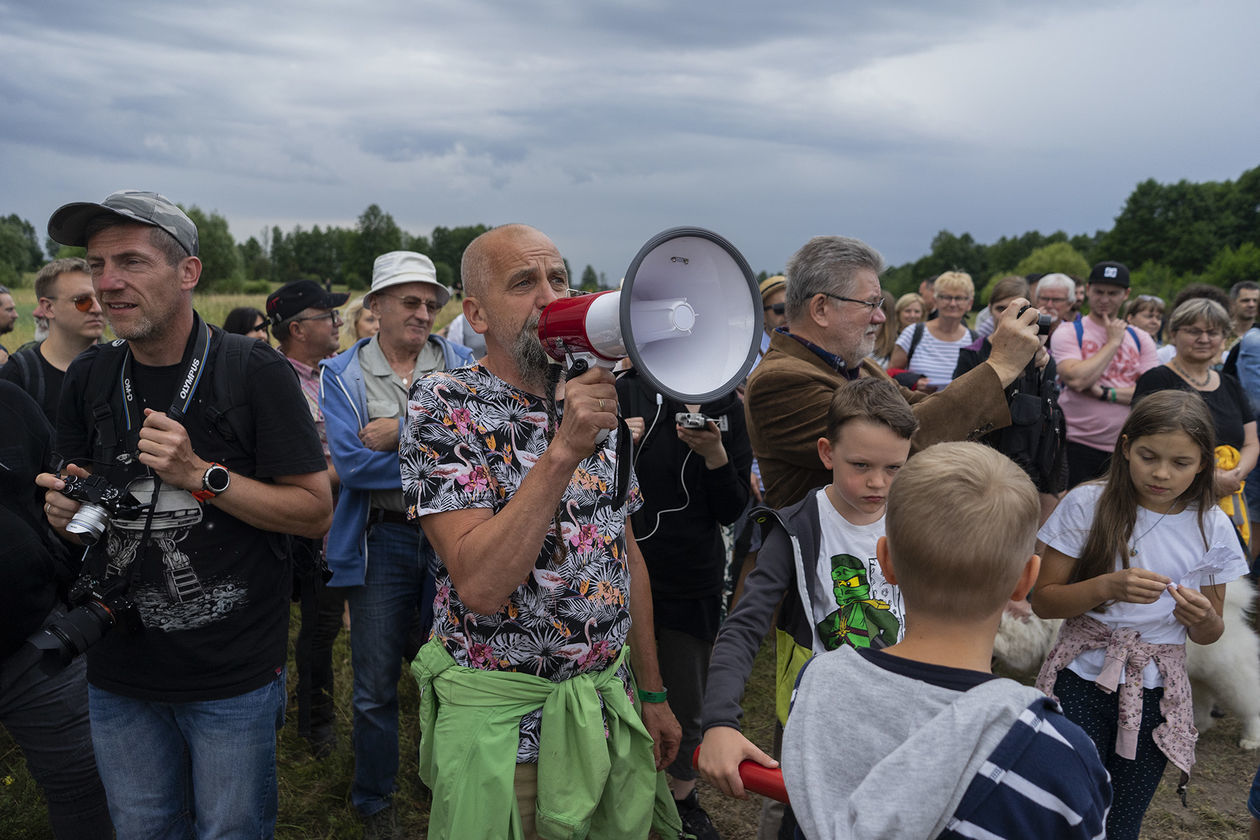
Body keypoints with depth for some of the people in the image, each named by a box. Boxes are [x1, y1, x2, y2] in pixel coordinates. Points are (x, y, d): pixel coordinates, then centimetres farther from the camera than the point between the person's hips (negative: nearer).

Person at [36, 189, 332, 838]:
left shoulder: (253, 371, -13)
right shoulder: (88, 379, 1)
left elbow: (316, 512, -13)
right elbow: (78, 507, 14)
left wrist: (201, 474, -23)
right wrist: (66, 510, -9)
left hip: (233, 675, -4)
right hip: (118, 674, 4)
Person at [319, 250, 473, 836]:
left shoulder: (461, 365, 5)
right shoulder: (342, 374, 1)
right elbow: (349, 462, -11)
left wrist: (400, 431, -18)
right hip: (382, 540, -1)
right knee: (376, 688, 8)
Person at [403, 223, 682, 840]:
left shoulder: (593, 399, 4)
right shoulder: (443, 406, -14)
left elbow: (628, 554, 10)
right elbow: (479, 585, -25)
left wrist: (653, 693, 11)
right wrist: (563, 451, -31)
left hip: (609, 710, 5)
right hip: (502, 719, -5)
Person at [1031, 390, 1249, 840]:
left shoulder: (1212, 528, -2)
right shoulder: (1087, 504, -10)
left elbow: (1209, 635, 7)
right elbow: (1043, 601, -8)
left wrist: (1202, 618, -16)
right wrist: (1108, 587, -25)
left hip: (1157, 692, 2)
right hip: (1082, 680, -2)